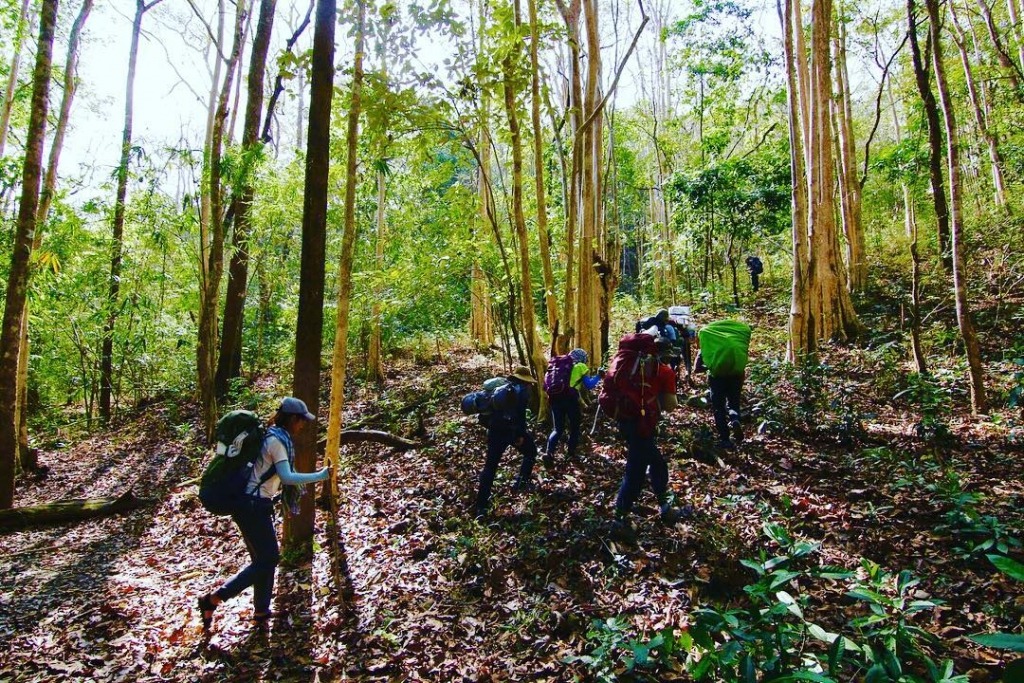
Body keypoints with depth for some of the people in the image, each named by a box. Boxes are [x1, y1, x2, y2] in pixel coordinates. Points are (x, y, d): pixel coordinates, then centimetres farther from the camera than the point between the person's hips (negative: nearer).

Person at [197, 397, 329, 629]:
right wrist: (319, 476, -21)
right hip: (253, 507, -10)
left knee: (266, 557, 15)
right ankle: (212, 599, -1)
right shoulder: (276, 440, -17)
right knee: (266, 560, -3)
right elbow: (287, 477, -25)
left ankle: (261, 612, 23)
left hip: (255, 505, 10)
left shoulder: (277, 437, 12)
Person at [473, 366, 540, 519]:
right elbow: (521, 414, -15)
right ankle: (522, 481, 20)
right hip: (513, 430, -4)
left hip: (495, 431, 4)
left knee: (490, 467, 3)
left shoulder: (500, 390, 16)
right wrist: (521, 434, -15)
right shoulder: (522, 391, -2)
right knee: (530, 452, 26)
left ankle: (481, 505, -2)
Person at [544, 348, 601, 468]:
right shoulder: (580, 366, 9)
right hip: (570, 398, -4)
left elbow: (546, 385, 19)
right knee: (575, 426, 17)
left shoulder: (557, 365, 24)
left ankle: (549, 453, -8)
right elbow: (589, 385, 4)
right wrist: (598, 376, 16)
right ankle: (570, 453, 17)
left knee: (558, 428, 11)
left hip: (554, 398, 4)